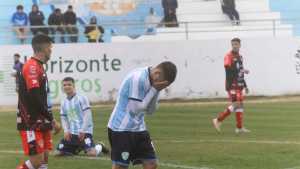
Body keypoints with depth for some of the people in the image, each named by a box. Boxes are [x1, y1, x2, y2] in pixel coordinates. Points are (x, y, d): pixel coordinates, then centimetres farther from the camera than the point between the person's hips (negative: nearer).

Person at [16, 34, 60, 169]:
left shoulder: (38, 66, 15)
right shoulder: (32, 67, -17)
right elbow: (34, 98, -22)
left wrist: (50, 120, 13)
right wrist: (52, 119, -18)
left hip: (40, 122, 10)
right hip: (31, 124, -10)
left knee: (44, 158, 7)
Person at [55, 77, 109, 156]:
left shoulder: (81, 98, -7)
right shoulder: (64, 102, 11)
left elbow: (87, 115, -12)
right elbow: (63, 118, 15)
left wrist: (82, 131, -17)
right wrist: (66, 131, -2)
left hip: (84, 131, -6)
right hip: (72, 133, 6)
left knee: (91, 153, -22)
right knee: (59, 152, 1)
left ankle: (99, 147, 15)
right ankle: (78, 148, 26)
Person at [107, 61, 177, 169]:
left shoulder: (152, 81, 5)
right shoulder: (137, 78, -21)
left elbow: (150, 111, 8)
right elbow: (135, 109, -21)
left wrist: (156, 91, -7)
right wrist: (154, 90, -18)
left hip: (138, 128, 8)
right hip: (121, 128, -8)